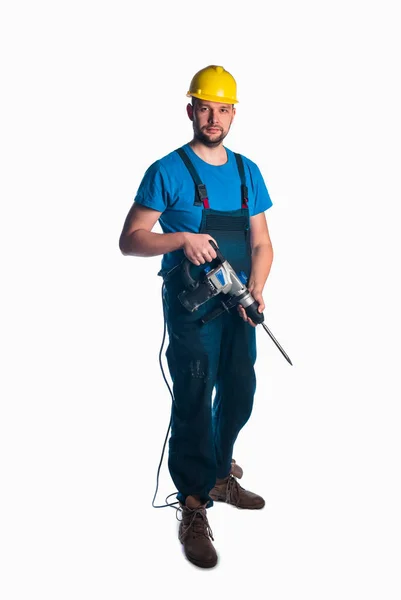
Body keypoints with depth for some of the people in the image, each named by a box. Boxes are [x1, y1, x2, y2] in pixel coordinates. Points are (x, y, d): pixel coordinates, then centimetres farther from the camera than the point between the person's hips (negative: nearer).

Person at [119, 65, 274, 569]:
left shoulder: (247, 172, 9)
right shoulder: (167, 171, -6)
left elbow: (261, 244, 10)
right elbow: (129, 240, -7)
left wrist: (256, 290, -8)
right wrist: (182, 239, -24)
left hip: (238, 304, 6)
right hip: (190, 305, -6)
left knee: (239, 395, 15)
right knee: (193, 402, -6)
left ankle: (219, 477, 37)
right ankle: (194, 509, 6)